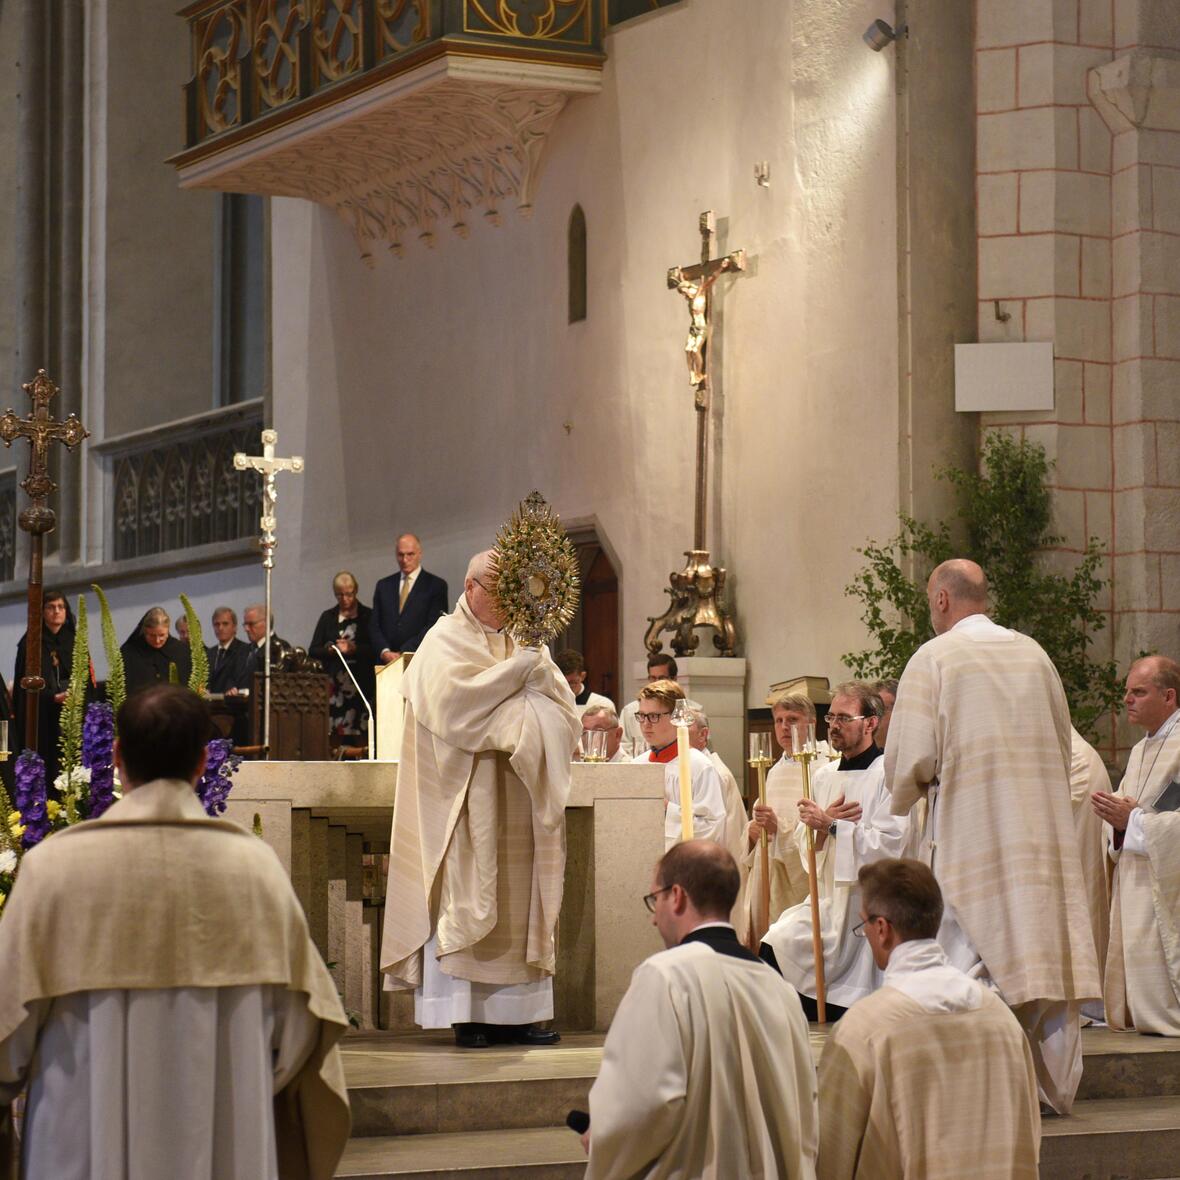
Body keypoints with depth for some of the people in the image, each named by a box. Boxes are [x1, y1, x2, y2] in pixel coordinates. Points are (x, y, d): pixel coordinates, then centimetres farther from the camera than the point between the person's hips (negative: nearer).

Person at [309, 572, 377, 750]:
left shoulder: (367, 616, 6)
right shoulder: (328, 617, 15)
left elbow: (375, 650, -3)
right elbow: (313, 650, 10)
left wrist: (354, 648, -15)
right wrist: (331, 650, -8)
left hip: (361, 684, -2)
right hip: (335, 684, 2)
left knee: (360, 736, -9)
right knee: (336, 736, -4)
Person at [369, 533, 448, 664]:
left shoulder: (436, 585, 3)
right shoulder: (384, 585, 16)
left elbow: (433, 627, -6)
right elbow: (374, 625, 12)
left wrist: (403, 653, -12)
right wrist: (384, 652, -7)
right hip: (387, 663, 3)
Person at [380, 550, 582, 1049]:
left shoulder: (521, 641, 17)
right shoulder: (445, 641, 0)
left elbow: (561, 705, 8)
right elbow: (456, 697, -19)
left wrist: (540, 670, -12)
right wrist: (519, 671, -15)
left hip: (516, 799, 6)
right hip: (466, 798, -6)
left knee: (517, 896, 2)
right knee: (465, 892, -8)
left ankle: (513, 1011, 3)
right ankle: (464, 1013, -8)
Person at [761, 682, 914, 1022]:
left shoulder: (890, 776, -9)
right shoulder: (823, 776, 12)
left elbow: (888, 845, -19)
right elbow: (803, 844, 11)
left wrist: (831, 826, -21)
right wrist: (823, 822, -10)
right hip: (827, 902, 6)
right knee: (773, 949, -14)